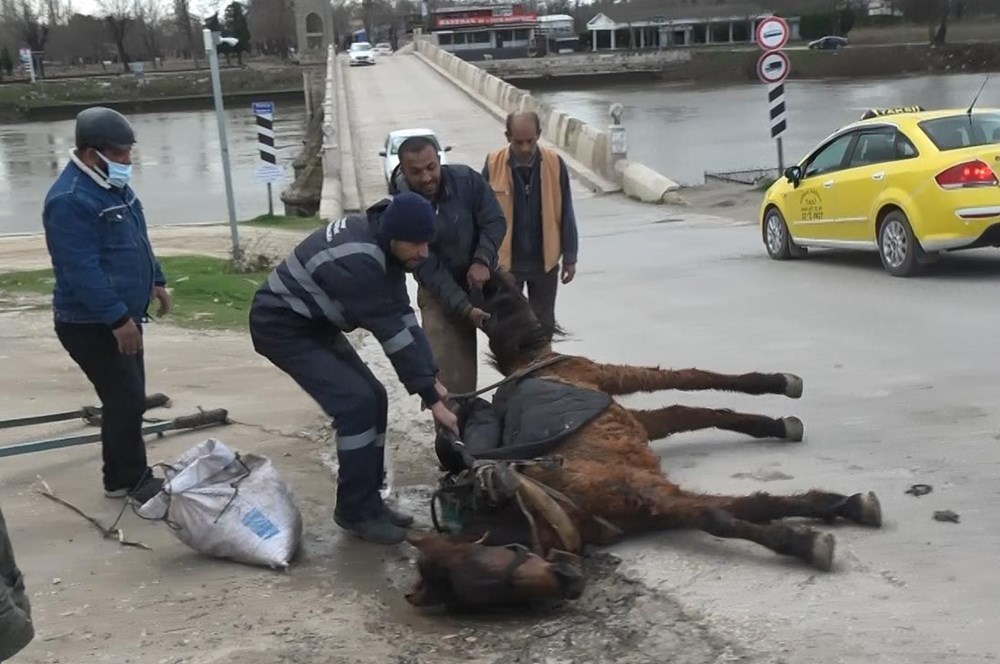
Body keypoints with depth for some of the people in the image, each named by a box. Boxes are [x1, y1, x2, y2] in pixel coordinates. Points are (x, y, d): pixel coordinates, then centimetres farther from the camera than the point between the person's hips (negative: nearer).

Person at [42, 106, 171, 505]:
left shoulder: (112, 185, 9)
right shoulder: (70, 200, -23)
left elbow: (138, 241, 22)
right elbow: (83, 270, -27)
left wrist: (156, 281, 22)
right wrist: (119, 318, -26)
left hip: (120, 315, 10)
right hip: (91, 325, -10)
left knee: (126, 399, 15)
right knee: (126, 400, -4)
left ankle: (122, 477, 27)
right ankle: (132, 481, 10)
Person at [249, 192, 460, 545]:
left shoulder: (381, 242, -5)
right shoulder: (358, 260, -34)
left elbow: (402, 316, -2)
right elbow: (392, 332, -30)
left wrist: (432, 378, -6)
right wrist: (432, 399, -24)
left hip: (314, 322, 9)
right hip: (281, 325, -9)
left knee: (373, 399, 5)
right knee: (355, 403, -17)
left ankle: (368, 500, 15)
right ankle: (356, 511, -5)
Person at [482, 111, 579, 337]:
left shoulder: (554, 163, -10)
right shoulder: (493, 164, -12)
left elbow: (566, 215, -2)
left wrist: (569, 257, 0)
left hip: (544, 261, 1)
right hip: (505, 261, -1)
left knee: (544, 323, 14)